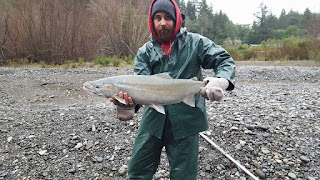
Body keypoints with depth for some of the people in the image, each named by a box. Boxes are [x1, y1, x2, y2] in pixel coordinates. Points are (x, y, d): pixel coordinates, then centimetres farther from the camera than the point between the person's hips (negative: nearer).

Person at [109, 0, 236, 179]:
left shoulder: (195, 42, 0)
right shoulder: (145, 52, 4)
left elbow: (226, 61, 0)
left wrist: (220, 81, -23)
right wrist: (130, 102, -29)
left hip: (186, 122, -2)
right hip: (154, 119, 3)